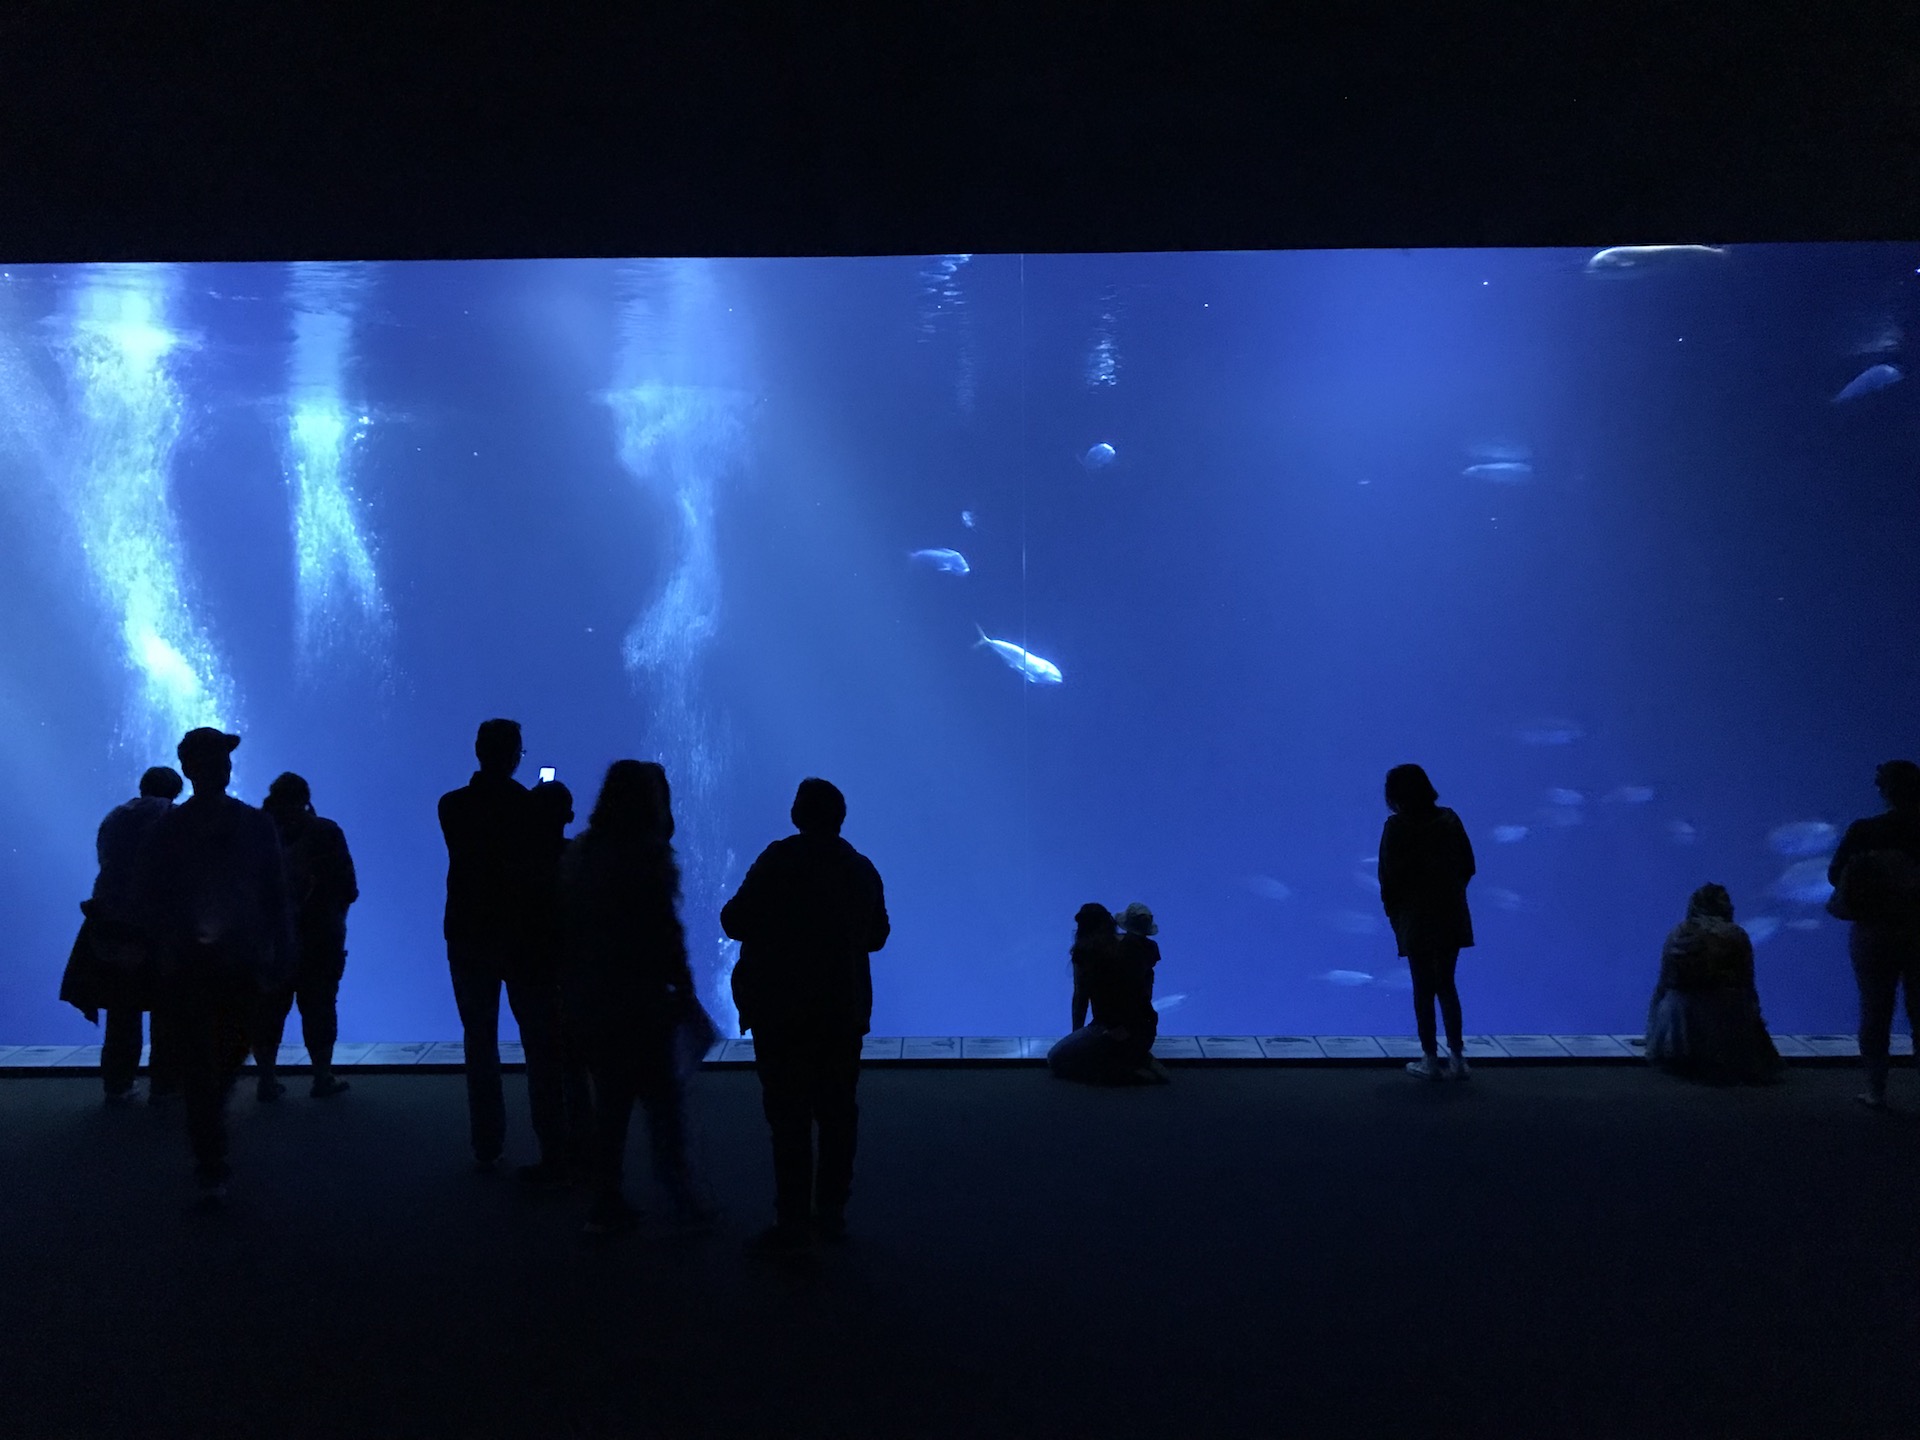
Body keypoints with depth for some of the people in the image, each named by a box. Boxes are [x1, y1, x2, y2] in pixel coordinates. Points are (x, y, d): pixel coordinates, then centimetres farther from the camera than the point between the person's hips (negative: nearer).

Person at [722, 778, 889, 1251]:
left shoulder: (779, 860, -10)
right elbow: (877, 934, 15)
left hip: (784, 1011, -5)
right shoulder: (862, 869, 7)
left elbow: (736, 922, -12)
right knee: (837, 1112, 11)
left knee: (789, 1115, -1)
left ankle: (792, 1220, 0)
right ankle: (831, 1211, 16)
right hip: (844, 1011, 5)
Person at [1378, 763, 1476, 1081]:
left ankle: (1431, 1060, 9)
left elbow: (1388, 877, -11)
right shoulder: (1449, 820, 1)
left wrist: (1393, 913, 3)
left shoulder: (1397, 828, -11)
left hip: (1415, 920, -4)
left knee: (1423, 989, 5)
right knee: (1446, 986, 15)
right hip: (1451, 917, 4)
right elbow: (1468, 866, 5)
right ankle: (1457, 1058, 14)